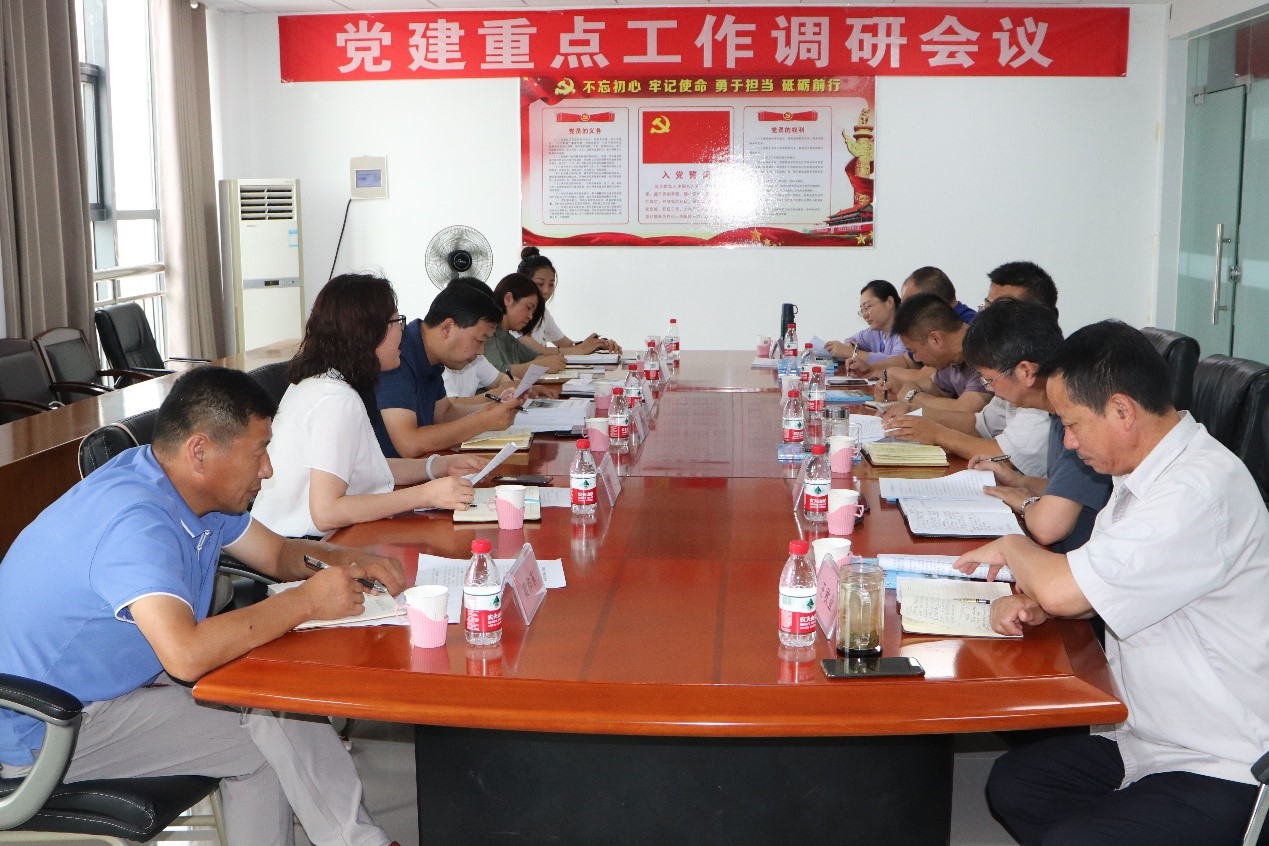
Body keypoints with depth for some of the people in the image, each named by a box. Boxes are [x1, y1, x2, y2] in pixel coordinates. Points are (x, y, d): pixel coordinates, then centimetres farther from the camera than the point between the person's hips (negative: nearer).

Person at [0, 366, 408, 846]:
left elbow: (278, 553, 13)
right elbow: (187, 654, -42)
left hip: (114, 682, 9)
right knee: (280, 725, -14)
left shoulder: (197, 493, -1)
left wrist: (342, 559, -9)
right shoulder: (135, 522, -30)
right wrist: (306, 601, -31)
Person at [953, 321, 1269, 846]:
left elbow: (1064, 589, -30)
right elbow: (1088, 586, 15)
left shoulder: (1200, 491, -27)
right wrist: (1029, 603, -7)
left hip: (1220, 773, -10)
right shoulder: (1144, 473, 5)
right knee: (1011, 786, 8)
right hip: (1143, 739, 10)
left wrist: (1010, 547, -9)